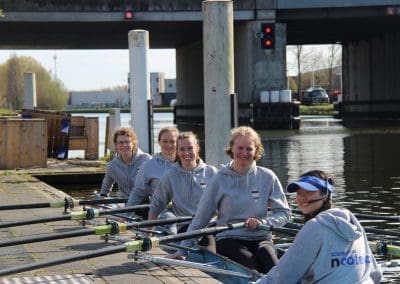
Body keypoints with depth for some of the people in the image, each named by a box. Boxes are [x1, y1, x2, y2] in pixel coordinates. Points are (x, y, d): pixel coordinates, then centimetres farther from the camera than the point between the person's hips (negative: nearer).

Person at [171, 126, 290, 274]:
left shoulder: (267, 177, 6)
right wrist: (182, 251, 3)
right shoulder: (220, 180, 3)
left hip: (261, 239, 1)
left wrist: (262, 222, -11)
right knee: (253, 267, -33)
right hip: (229, 240, -1)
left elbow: (284, 213, 8)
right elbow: (199, 219, 6)